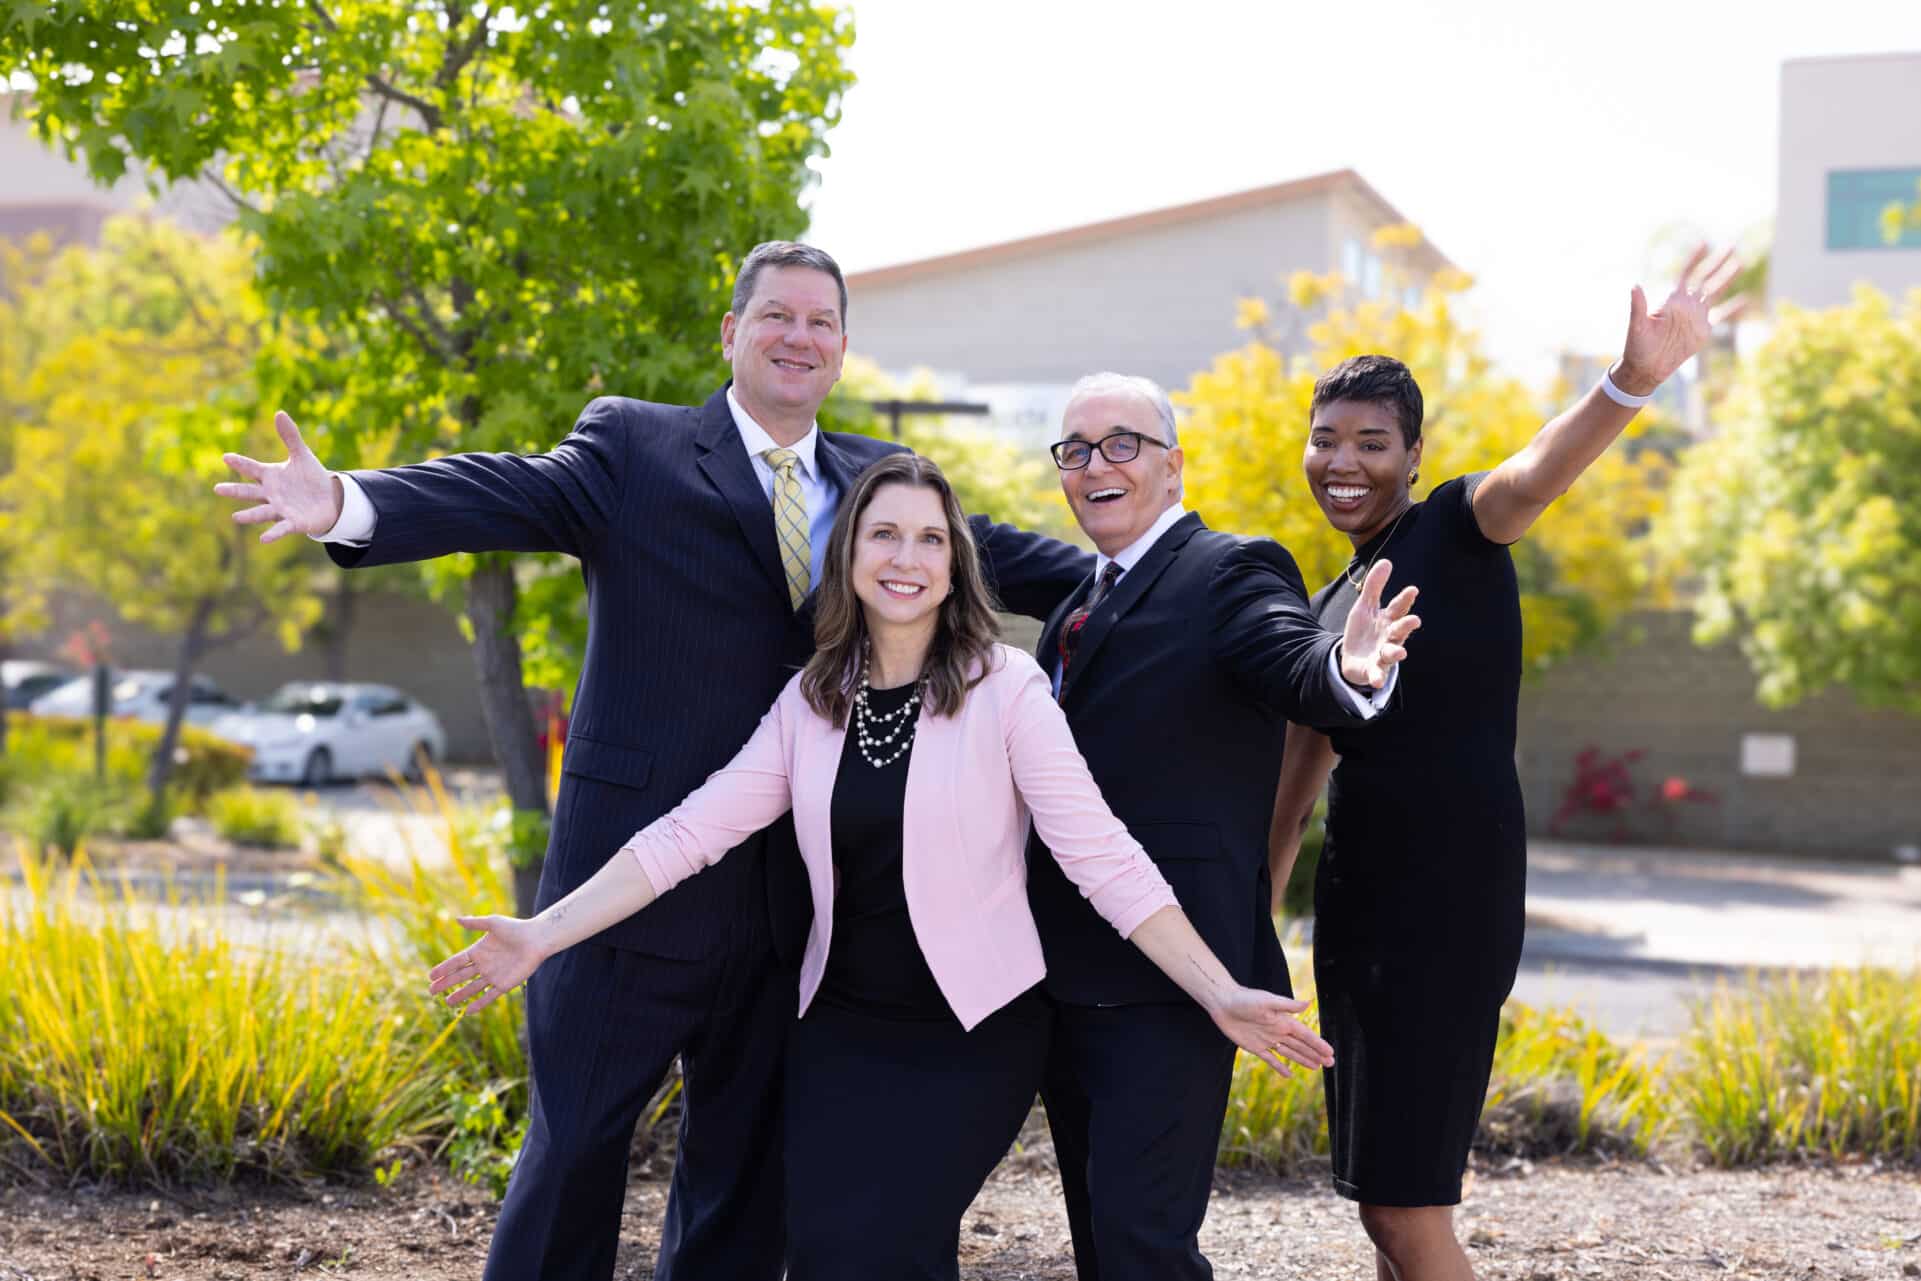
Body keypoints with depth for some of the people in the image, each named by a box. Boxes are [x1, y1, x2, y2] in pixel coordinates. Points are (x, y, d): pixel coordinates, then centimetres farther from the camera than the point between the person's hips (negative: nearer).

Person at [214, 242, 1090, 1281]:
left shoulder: (882, 484, 13)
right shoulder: (634, 448, -2)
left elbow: (996, 558, 14)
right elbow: (510, 496, -15)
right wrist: (346, 504, -32)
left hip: (795, 890, 5)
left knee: (749, 1156, 12)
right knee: (578, 1136, 1)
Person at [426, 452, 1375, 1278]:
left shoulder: (1003, 690, -8)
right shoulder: (811, 701, 4)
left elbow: (1101, 855, -11)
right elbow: (690, 834, 0)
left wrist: (1221, 995, -19)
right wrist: (542, 935, -8)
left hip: (975, 1036, -3)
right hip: (841, 1032, 3)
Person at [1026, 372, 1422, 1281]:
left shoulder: (1232, 573, -6)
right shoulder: (1076, 609, 19)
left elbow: (1295, 668, -26)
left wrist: (1350, 669, -48)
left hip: (1167, 978, -8)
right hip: (1068, 983, 9)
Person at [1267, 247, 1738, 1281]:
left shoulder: (1454, 531, -6)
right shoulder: (1326, 609, 16)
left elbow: (1533, 474, -28)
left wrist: (1631, 382, -49)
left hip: (1452, 895, -8)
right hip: (1354, 895, 8)